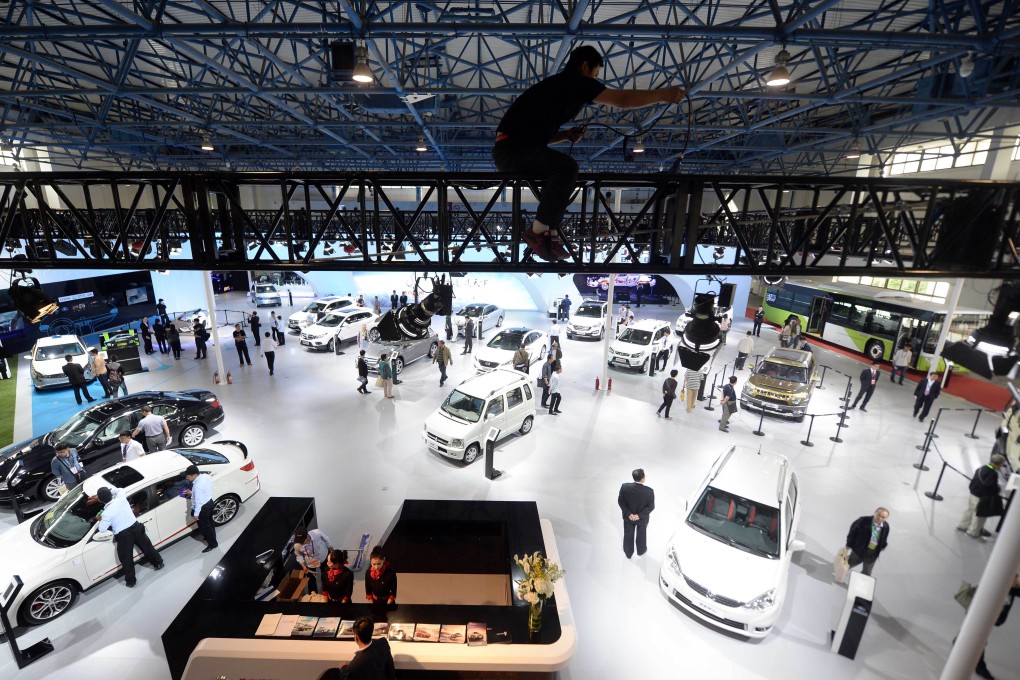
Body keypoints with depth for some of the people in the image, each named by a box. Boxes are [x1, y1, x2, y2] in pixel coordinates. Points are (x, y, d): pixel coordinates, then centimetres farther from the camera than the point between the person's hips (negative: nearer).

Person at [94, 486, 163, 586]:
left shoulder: (106, 513, -21)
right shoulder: (121, 498, -10)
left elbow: (102, 529, -7)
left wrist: (100, 520, 8)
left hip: (123, 535, -4)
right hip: (136, 527, 5)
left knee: (126, 559, 13)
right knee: (147, 547, 23)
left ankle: (130, 581, 26)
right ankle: (158, 563, 37)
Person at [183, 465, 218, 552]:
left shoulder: (197, 485, -33)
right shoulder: (206, 476, -8)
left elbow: (198, 501, -26)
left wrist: (196, 513, -16)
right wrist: (192, 493, 10)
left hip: (203, 507, -8)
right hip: (209, 502, 9)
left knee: (204, 526, 11)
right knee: (209, 522, 28)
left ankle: (212, 544, 25)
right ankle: (210, 537, 49)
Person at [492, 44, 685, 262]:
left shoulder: (558, 85, 26)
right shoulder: (573, 81, -3)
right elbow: (622, 99, -9)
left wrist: (566, 135, 13)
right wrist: (664, 95, -3)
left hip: (508, 150, 10)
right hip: (511, 149, -10)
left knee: (564, 172, 18)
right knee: (566, 167, -26)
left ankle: (548, 235, 7)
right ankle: (538, 232, -20)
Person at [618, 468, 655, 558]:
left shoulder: (625, 487, -26)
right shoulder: (649, 491, -29)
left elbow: (620, 501, -16)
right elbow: (651, 506, -20)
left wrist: (629, 514, -12)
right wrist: (639, 515, -15)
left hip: (628, 517, 1)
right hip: (642, 518, -1)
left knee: (628, 535, 25)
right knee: (641, 534, 28)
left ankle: (628, 553, 47)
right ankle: (641, 551, 53)